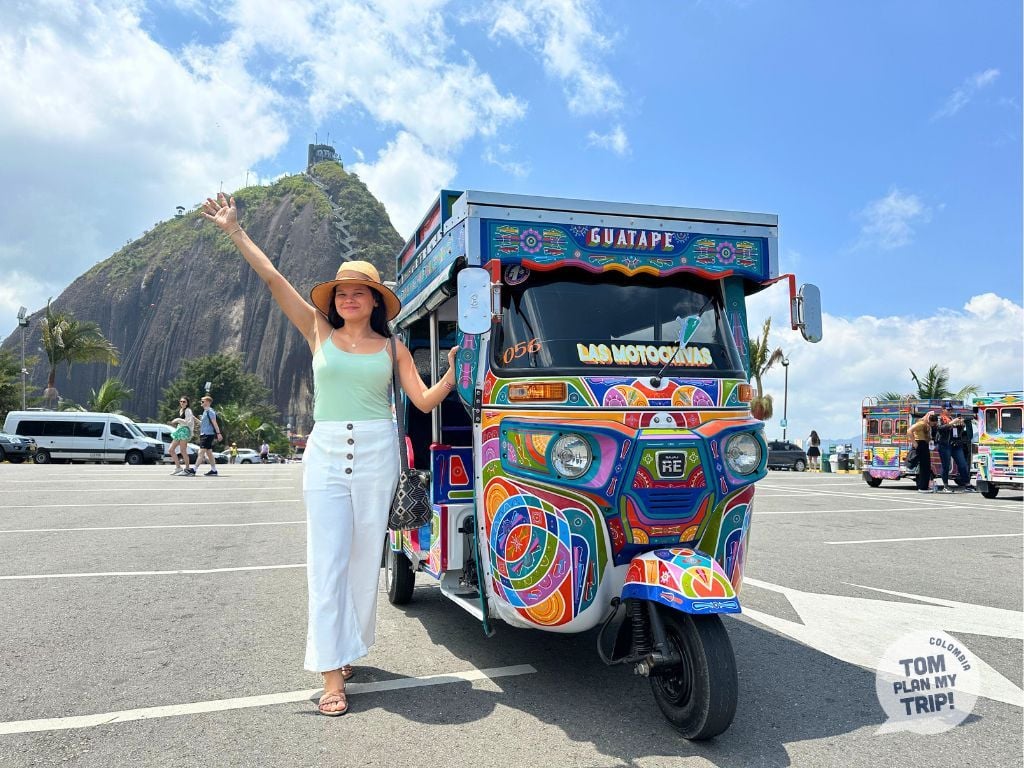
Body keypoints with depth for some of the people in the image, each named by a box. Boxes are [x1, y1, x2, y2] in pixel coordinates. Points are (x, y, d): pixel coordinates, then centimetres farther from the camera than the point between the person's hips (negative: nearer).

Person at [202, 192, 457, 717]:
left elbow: (425, 400, 6)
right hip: (326, 453, 0)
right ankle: (332, 674, 1)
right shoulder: (319, 333, 8)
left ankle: (347, 648, 25)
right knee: (327, 562, -3)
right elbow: (273, 279, 6)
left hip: (376, 453, 1)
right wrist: (235, 231, 5)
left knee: (364, 559, 7)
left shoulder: (392, 347, 8)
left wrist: (455, 372, -6)